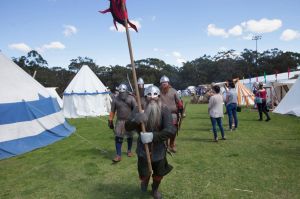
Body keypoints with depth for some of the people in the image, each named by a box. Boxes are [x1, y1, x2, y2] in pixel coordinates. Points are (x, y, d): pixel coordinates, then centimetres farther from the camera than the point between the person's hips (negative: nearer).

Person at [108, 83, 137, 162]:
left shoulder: (131, 99, -8)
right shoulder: (115, 99, -3)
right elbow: (112, 111, 2)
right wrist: (110, 121, 1)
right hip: (120, 121, 0)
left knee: (129, 137, 16)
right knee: (118, 138, -6)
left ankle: (129, 150, 37)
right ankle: (118, 155, -1)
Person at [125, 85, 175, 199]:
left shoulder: (164, 110, -19)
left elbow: (170, 131, -28)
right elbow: (127, 127, -17)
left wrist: (153, 136, -40)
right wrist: (135, 120, -39)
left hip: (159, 149, 0)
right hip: (143, 148, 0)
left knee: (159, 174, 18)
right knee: (144, 174, 5)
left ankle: (155, 189, 52)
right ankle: (145, 180, 45)